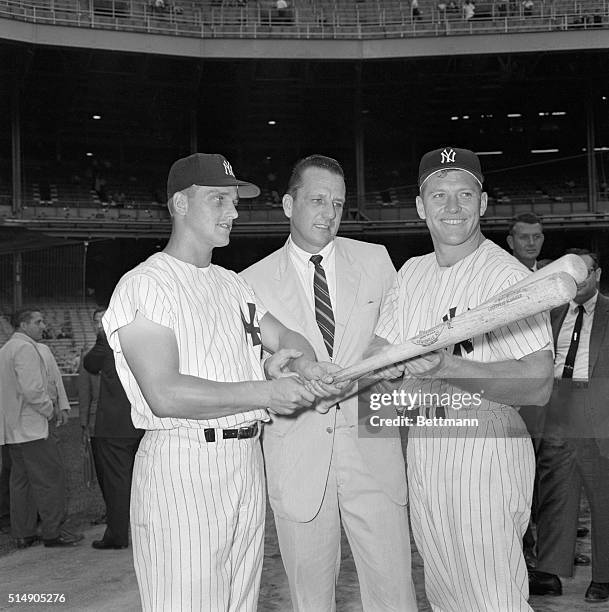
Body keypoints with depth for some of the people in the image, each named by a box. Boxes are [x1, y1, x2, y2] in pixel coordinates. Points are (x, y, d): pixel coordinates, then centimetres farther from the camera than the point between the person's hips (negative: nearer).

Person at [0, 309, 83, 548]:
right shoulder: (26, 348, -14)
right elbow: (32, 390, -22)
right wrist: (51, 410, -8)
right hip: (32, 426, -10)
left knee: (21, 480, 11)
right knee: (50, 477, -5)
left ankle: (23, 533, 15)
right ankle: (52, 532, -2)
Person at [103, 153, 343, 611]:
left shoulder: (231, 283, 19)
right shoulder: (144, 285, -8)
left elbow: (287, 336, 22)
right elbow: (165, 394, -19)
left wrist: (304, 363, -3)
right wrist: (266, 392, -19)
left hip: (247, 460, 7)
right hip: (182, 465, -7)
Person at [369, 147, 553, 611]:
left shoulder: (508, 275, -14)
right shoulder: (412, 272, 10)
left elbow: (539, 385, -22)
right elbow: (380, 354, 12)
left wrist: (446, 367, -32)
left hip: (487, 447, -7)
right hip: (421, 446, 7)